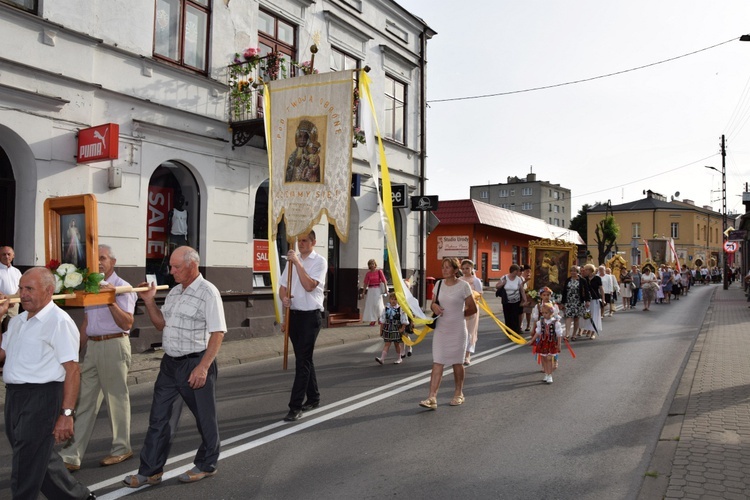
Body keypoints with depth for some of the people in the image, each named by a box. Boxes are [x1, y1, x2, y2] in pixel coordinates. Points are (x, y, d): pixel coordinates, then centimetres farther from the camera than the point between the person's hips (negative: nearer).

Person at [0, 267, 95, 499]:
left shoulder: (59, 321, -14)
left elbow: (72, 370, -17)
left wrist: (66, 414, -21)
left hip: (41, 398, -9)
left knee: (25, 467, -1)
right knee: (41, 458, 19)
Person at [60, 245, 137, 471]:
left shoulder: (122, 287, -8)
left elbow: (127, 323, -15)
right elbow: (86, 322, 21)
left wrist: (111, 301, -25)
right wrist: (77, 349, 20)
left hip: (114, 345, -7)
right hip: (93, 346, 7)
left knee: (117, 398, 3)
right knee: (84, 400, 7)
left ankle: (121, 448, 18)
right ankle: (71, 456, 10)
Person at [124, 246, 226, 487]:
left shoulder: (207, 293, -15)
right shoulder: (174, 291, 9)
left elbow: (217, 334, -18)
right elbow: (162, 324, 18)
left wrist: (202, 367, -23)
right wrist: (149, 301, 5)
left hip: (195, 363, -7)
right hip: (170, 362, 8)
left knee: (205, 416, 9)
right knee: (158, 417, 11)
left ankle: (206, 465, 27)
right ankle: (150, 471, 22)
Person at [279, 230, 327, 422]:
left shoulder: (319, 261, -6)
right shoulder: (291, 260, 12)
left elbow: (309, 285, -19)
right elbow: (283, 287, 12)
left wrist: (297, 262, -20)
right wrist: (284, 297, -10)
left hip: (310, 315, -6)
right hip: (294, 314, 6)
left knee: (302, 360, -8)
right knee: (304, 358, 15)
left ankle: (296, 406, -6)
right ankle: (313, 397, 28)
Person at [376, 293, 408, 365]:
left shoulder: (400, 309, -8)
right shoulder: (386, 309, 1)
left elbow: (404, 321, -5)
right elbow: (382, 321, 6)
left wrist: (402, 328, -11)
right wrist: (381, 330, 6)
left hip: (397, 330, -2)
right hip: (387, 329, 2)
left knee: (397, 344, 11)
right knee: (387, 344, -1)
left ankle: (398, 358, 26)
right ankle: (382, 358, -7)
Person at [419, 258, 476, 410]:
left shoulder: (463, 286, -8)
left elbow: (473, 309, -2)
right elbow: (433, 303, 15)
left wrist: (458, 315, 6)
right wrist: (434, 306, -8)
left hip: (457, 330, -3)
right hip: (441, 329, 4)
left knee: (457, 363, 11)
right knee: (437, 363, -3)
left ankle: (458, 394, 29)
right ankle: (432, 398, -6)